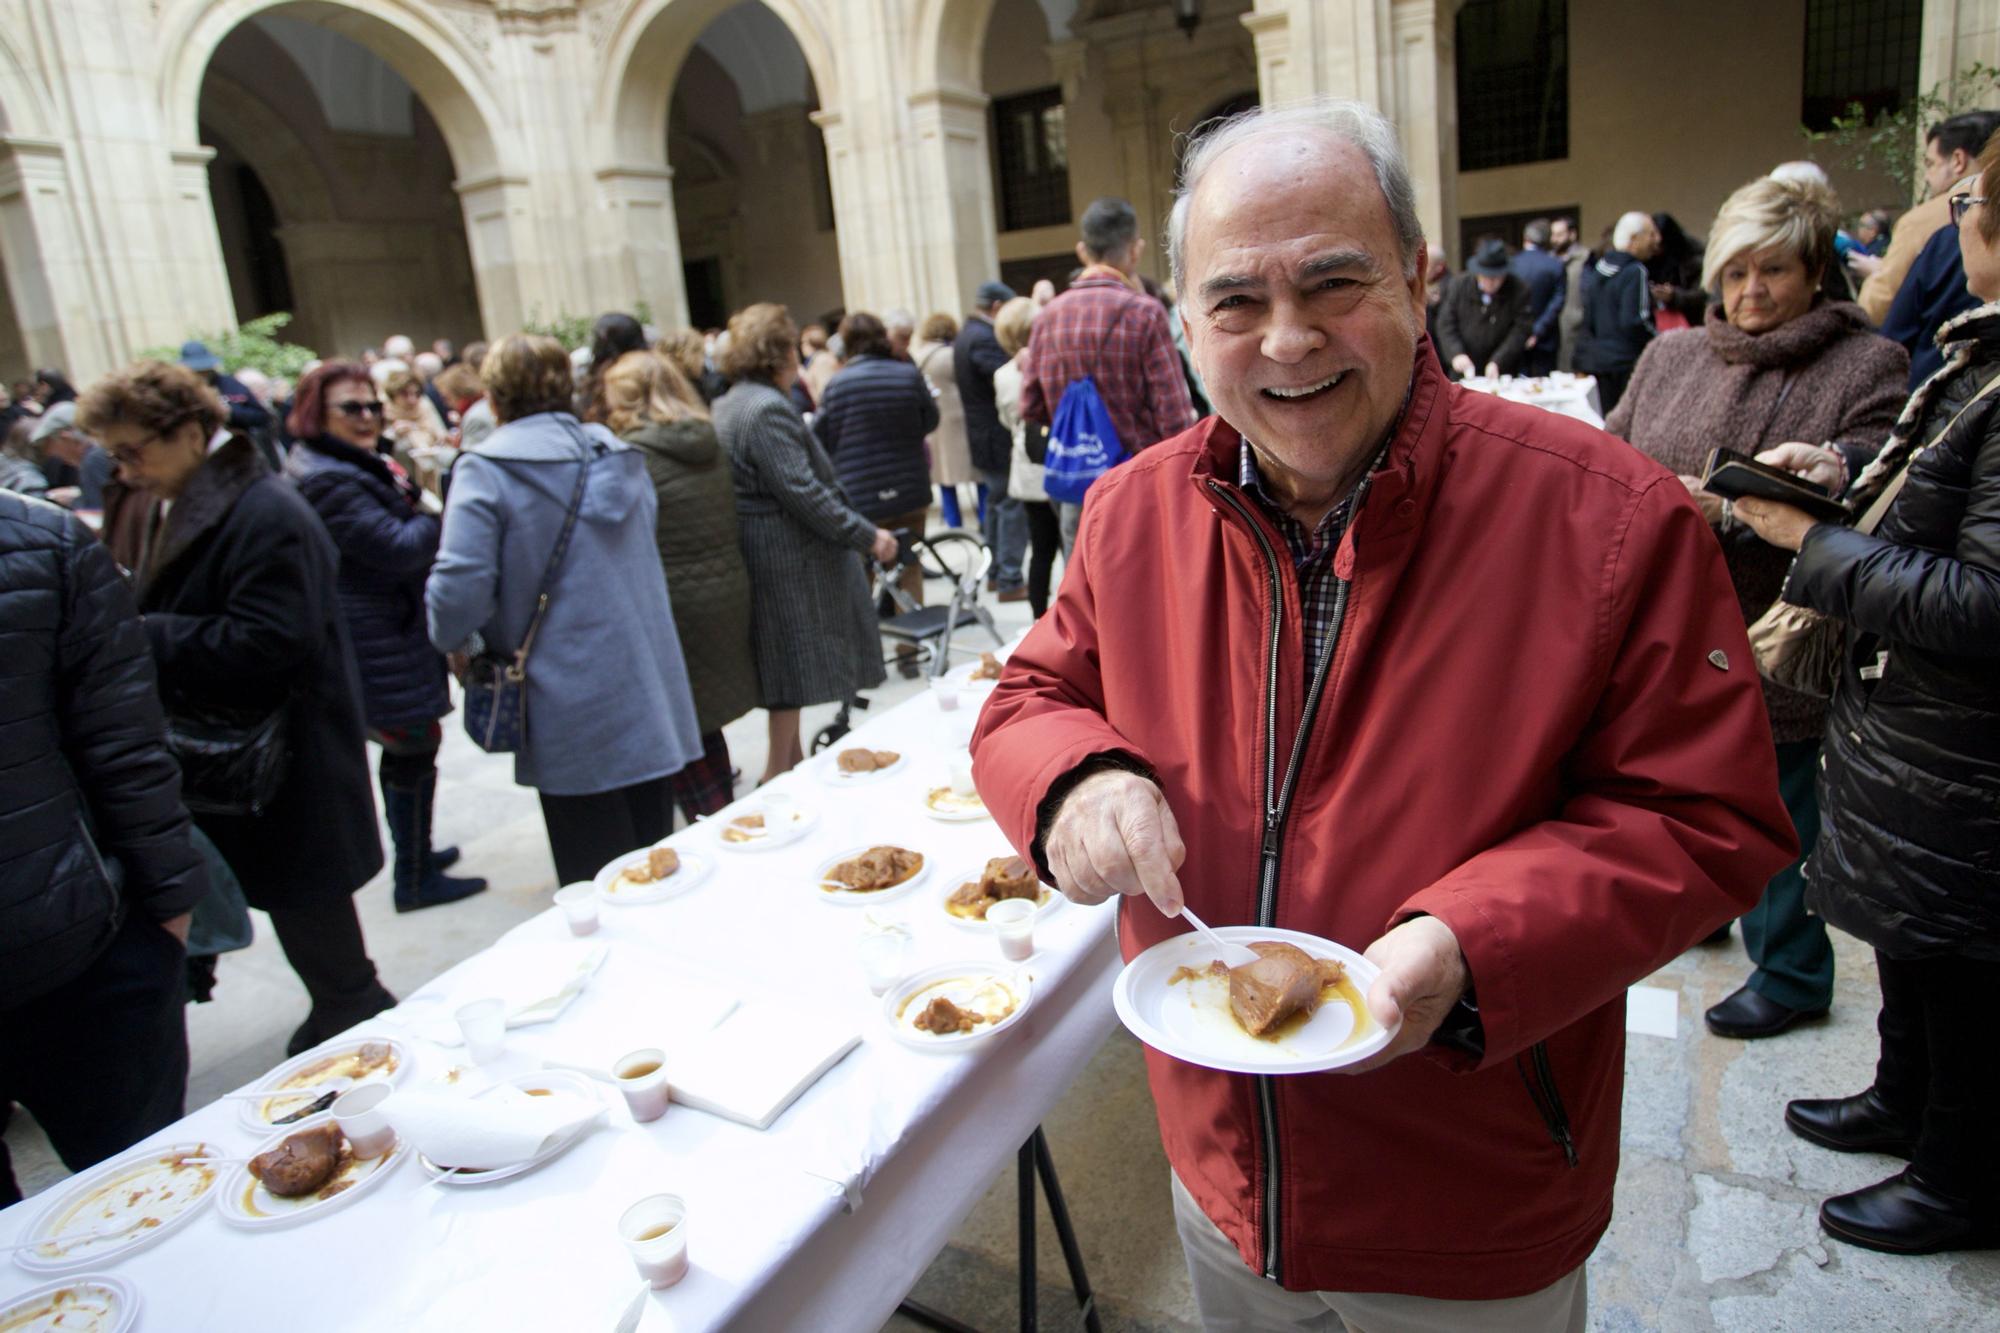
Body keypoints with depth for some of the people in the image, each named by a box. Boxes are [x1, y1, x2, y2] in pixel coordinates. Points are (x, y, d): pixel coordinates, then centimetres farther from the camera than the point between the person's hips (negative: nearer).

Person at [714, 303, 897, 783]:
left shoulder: (729, 405, 14)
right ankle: (779, 775, 9)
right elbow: (803, 491, -24)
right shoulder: (767, 408, -19)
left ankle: (792, 760, 30)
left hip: (763, 556, 10)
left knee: (789, 669, 18)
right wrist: (866, 535, -19)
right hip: (788, 560, -10)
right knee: (795, 669, 0)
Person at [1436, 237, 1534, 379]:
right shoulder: (1459, 284, -2)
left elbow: (1521, 330, -10)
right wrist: (1456, 354, -18)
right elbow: (1445, 324, -3)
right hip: (1463, 372, 1)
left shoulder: (1518, 290, -7)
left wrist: (1498, 362, -22)